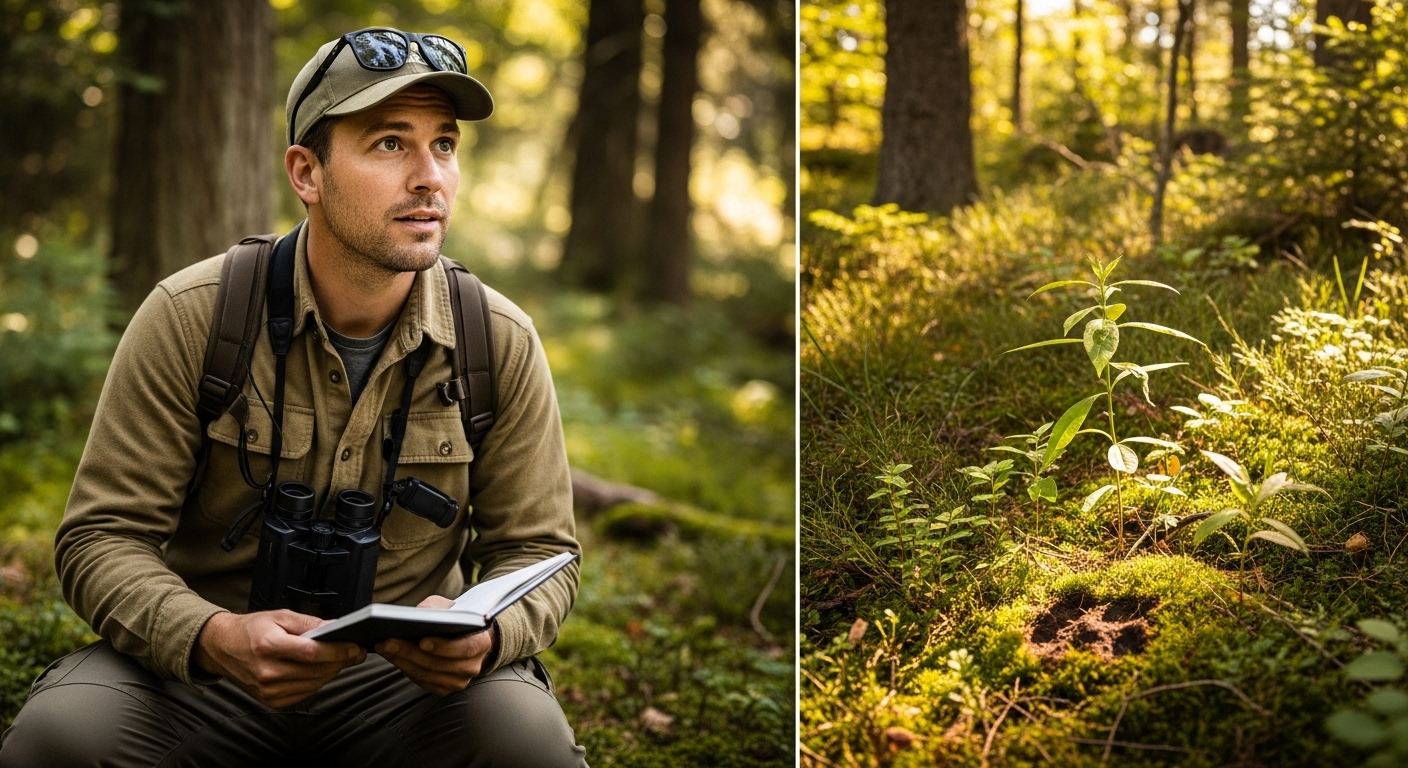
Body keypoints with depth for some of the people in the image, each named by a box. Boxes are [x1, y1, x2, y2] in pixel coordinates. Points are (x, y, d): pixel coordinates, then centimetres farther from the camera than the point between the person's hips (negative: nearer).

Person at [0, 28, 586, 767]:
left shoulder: (503, 344, -4)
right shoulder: (187, 318, -9)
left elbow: (538, 550, 2)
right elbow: (103, 537, -8)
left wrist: (484, 633, -23)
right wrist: (212, 638, -29)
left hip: (410, 678, 1)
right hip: (198, 674, 0)